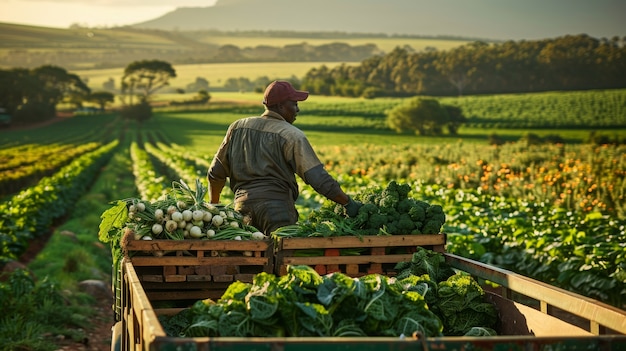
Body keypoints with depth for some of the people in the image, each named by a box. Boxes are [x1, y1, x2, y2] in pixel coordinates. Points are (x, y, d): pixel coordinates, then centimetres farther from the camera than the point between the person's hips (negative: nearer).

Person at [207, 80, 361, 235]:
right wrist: (348, 202, 0)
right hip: (278, 209, -5)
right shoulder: (291, 135, -2)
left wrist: (214, 205, 33)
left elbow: (215, 173, 18)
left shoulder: (237, 127, 14)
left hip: (242, 206, 5)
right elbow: (317, 177, -8)